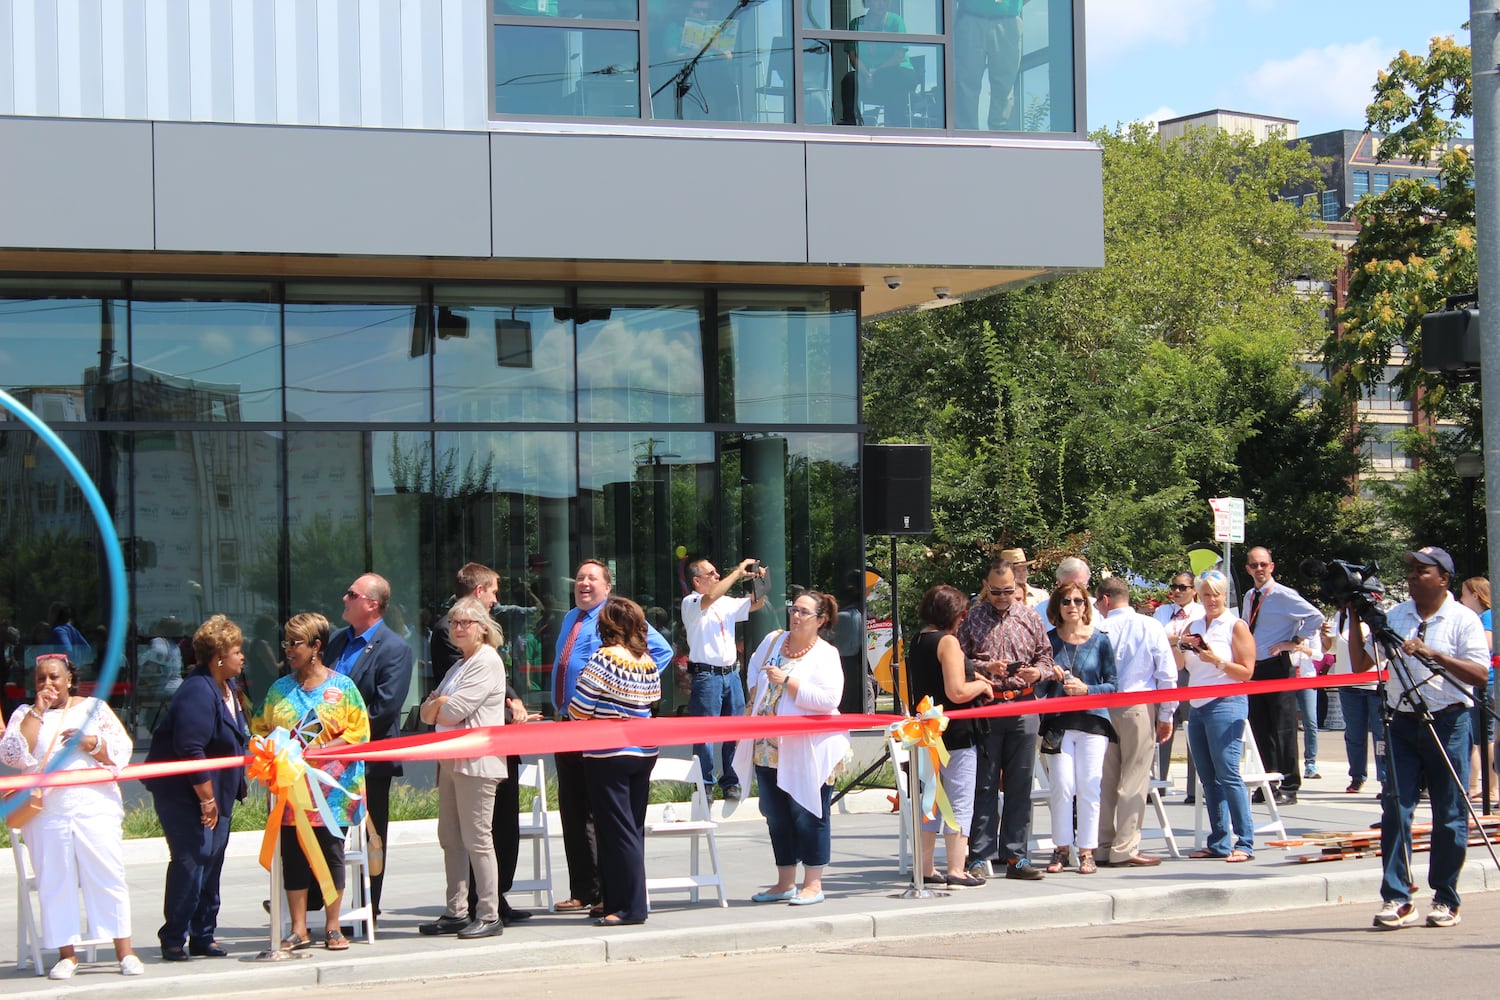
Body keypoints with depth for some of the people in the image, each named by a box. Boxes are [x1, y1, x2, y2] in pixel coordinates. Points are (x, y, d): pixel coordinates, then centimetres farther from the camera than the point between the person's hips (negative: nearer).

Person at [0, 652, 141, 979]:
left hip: (95, 807, 0)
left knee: (108, 876, -6)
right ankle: (67, 954, 5)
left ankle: (125, 951, -4)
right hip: (47, 811, 1)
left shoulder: (94, 708, 13)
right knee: (55, 881, -2)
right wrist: (37, 713, -5)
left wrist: (90, 743, -12)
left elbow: (122, 750, 6)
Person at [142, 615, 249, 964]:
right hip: (184, 793, -10)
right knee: (191, 860, -11)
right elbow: (190, 750, -26)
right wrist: (207, 799, -21)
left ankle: (203, 936, 17)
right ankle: (174, 938, -5)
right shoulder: (198, 692, -22)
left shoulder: (226, 687, 9)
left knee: (212, 860, 10)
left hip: (215, 793, 10)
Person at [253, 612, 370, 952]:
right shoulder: (280, 689, 12)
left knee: (331, 852, 1)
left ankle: (333, 927, 10)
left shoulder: (342, 687, 0)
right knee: (293, 854, 2)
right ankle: (298, 930, 8)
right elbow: (260, 729, 16)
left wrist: (317, 753, -15)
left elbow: (357, 733, -5)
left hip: (332, 787, -3)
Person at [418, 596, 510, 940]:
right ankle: (456, 912, 13)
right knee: (450, 838, 9)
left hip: (477, 761, -10)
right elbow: (428, 714, 16)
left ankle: (489, 916, -5)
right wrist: (442, 702, -4)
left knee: (476, 839, -8)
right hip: (452, 761, 10)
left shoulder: (487, 661, -8)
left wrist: (438, 705, 5)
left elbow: (453, 711, -15)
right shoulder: (457, 668, 22)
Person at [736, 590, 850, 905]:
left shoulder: (825, 655, -7)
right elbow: (755, 671, 32)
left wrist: (786, 681, -21)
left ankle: (813, 884, 4)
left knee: (807, 816, -3)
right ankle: (785, 883, 20)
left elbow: (829, 699, -20)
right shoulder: (773, 641, 12)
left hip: (806, 753, -6)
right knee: (777, 817, 11)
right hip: (769, 748, 7)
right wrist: (755, 703, 16)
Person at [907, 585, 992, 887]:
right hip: (957, 734, -8)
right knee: (960, 803, -3)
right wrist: (981, 685, -4)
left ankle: (926, 868, 18)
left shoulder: (918, 643, 11)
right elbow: (957, 692, -21)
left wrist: (970, 678, 19)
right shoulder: (948, 642, -15)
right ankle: (956, 871, -3)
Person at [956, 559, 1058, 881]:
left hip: (1023, 707, 2)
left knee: (1020, 785, 4)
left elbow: (1046, 658, 13)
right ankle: (978, 857, 1)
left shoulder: (1030, 618, 11)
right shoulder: (971, 618, 3)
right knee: (983, 784, -2)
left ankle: (1016, 855, 9)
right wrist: (985, 667, -15)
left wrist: (1039, 672, -8)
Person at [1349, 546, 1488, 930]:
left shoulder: (1463, 620, -1)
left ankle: (1445, 901, 10)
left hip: (1448, 724, -4)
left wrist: (1432, 653, -20)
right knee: (1395, 810, -4)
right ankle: (1397, 899, -2)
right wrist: (1355, 618, 4)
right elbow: (1360, 664, 14)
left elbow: (1479, 674, -12)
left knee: (1450, 817, 1)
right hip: (1402, 723, 4)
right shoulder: (1393, 617, 11)